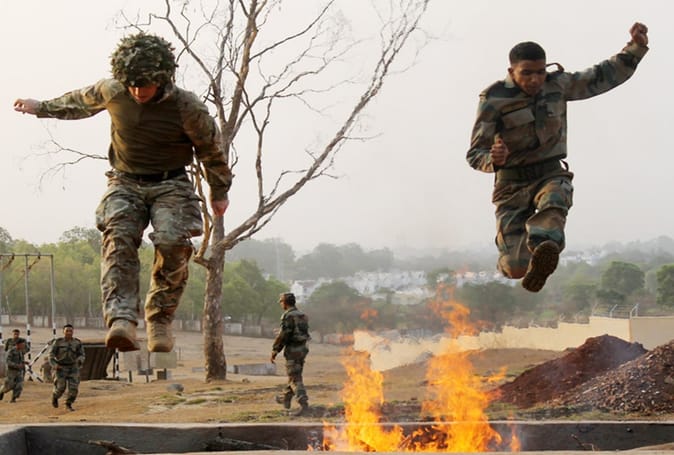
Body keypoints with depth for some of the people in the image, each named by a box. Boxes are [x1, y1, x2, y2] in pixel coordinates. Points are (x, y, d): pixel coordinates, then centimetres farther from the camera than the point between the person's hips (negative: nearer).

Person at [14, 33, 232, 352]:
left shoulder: (187, 108, -15)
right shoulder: (112, 92, -7)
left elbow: (211, 151, 2)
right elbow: (81, 101, 17)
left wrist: (220, 192, 14)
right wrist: (42, 108, 29)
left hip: (170, 185, -1)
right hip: (125, 182, 2)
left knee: (173, 244, -25)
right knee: (118, 238, -24)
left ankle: (160, 320, -8)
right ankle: (122, 320, -39)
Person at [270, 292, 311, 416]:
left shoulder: (288, 316, -15)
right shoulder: (302, 315, 12)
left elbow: (283, 335, -18)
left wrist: (274, 351, -11)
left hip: (292, 350, -9)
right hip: (302, 349, 9)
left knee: (295, 379, -8)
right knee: (294, 375, 21)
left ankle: (303, 403, -20)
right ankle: (286, 399, 35)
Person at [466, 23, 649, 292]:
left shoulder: (557, 85, 2)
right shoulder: (494, 100, -9)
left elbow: (606, 76, 11)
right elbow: (475, 154, -10)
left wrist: (636, 46, -3)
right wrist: (493, 159, -33)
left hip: (552, 174, 2)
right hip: (512, 182, -2)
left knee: (553, 202, -38)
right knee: (515, 267, -14)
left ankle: (545, 246, -67)